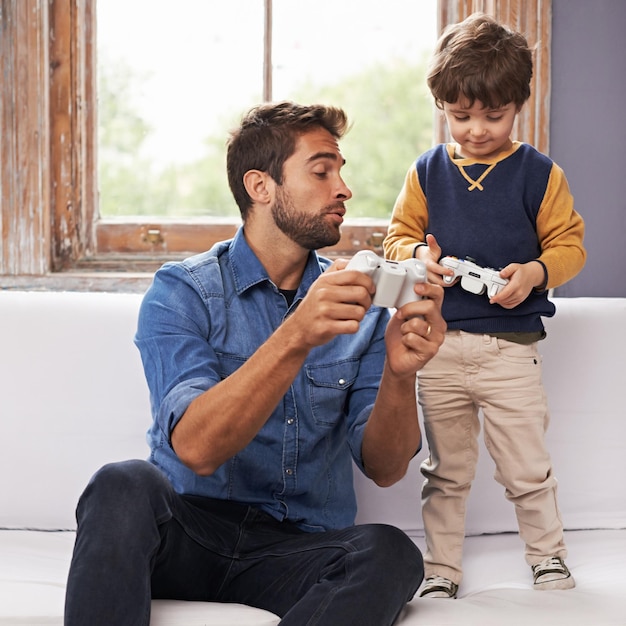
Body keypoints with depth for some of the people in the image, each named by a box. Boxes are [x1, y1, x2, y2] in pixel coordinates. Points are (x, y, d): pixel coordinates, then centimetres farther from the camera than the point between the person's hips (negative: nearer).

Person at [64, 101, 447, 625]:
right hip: (188, 530, -3)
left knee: (392, 553, -30)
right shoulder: (182, 291, -3)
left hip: (303, 549, 3)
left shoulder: (358, 305, 7)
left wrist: (400, 374, -23)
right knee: (124, 486, -35)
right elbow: (197, 448, -19)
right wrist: (296, 338, -32)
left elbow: (384, 468, -2)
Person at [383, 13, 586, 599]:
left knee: (527, 469, 5)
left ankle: (548, 557, 24)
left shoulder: (538, 173, -2)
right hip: (439, 344, 2)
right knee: (445, 471, 13)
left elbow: (569, 244, 0)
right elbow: (398, 234, 11)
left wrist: (535, 273, -19)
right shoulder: (427, 171, 4)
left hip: (510, 347, -2)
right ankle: (440, 568, 23)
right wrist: (420, 257, -11)